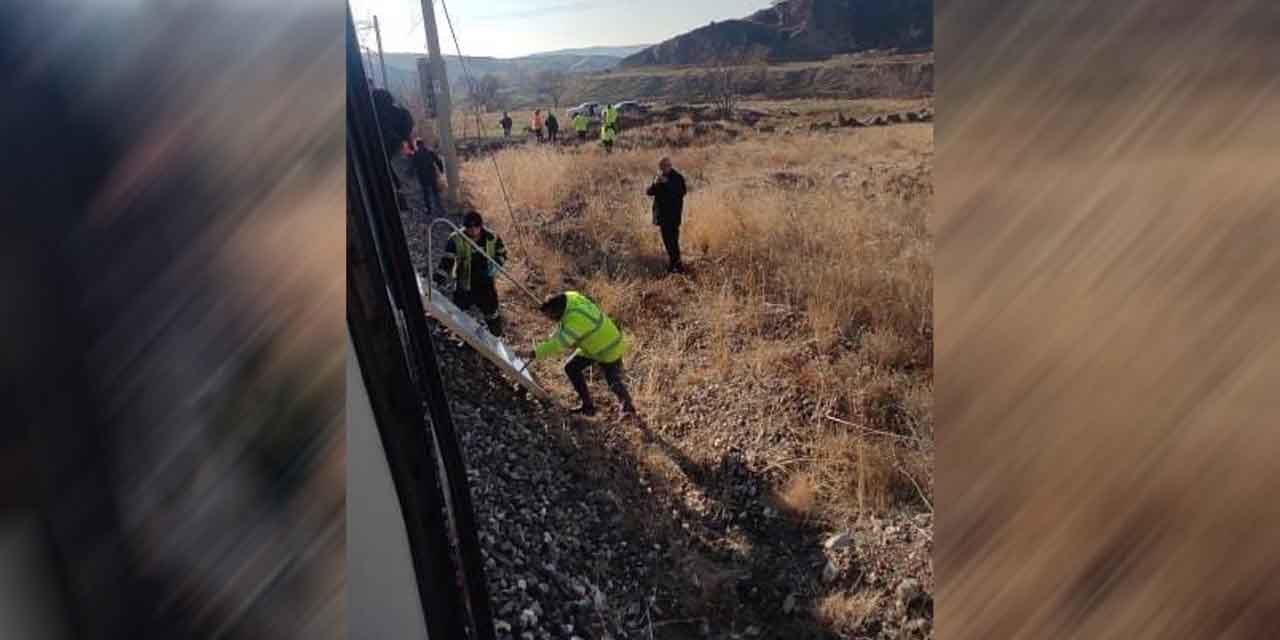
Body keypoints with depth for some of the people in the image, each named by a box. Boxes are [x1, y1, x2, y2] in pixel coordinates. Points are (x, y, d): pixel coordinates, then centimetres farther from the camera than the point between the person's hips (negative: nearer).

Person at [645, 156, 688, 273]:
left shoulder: (677, 178, -7)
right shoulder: (659, 177, 10)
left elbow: (682, 192, -19)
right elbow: (649, 192, 6)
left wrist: (667, 183, -24)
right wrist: (655, 184, -16)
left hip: (673, 214, -6)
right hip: (662, 214, 6)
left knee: (673, 239, -12)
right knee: (666, 239, 11)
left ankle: (678, 265, -8)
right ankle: (672, 262, 22)